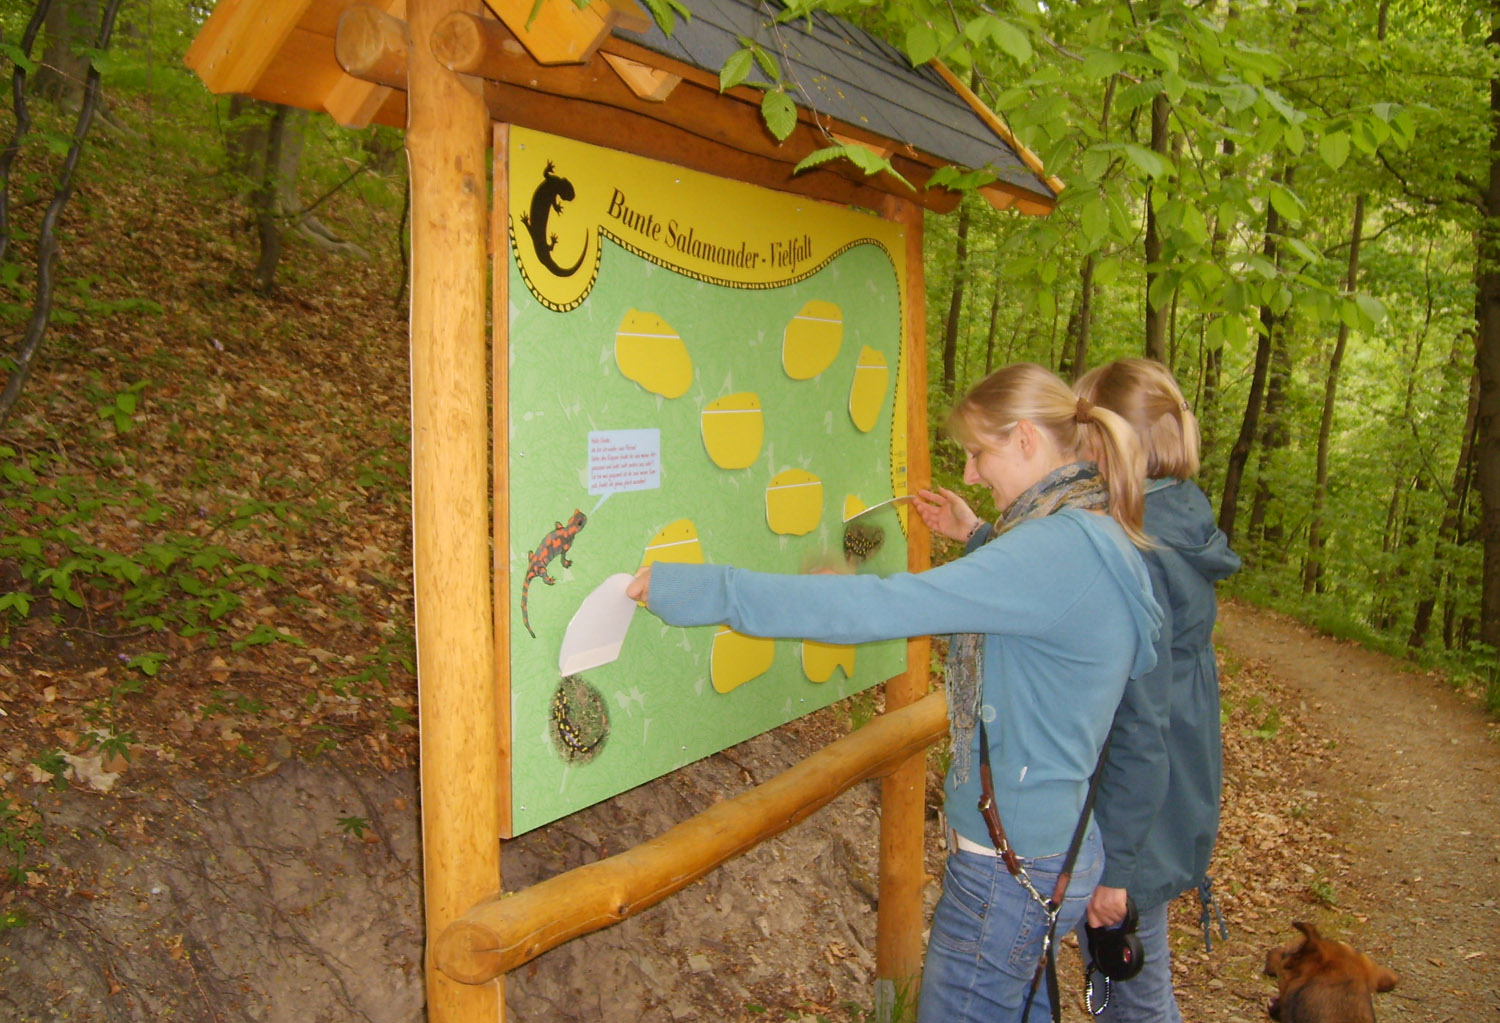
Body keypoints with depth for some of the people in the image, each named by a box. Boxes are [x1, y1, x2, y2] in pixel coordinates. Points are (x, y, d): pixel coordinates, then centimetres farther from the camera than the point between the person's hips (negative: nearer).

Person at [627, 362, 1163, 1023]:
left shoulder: (1057, 546, -26)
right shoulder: (1098, 538, 5)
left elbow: (876, 607, -33)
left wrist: (707, 590, -31)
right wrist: (978, 536, 18)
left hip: (1012, 865, -10)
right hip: (1058, 847, 10)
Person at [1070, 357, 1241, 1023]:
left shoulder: (1132, 550, -25)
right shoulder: (1175, 524, 4)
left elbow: (1140, 722, -25)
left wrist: (1112, 862, -21)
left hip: (1133, 820, -9)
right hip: (1173, 807, 9)